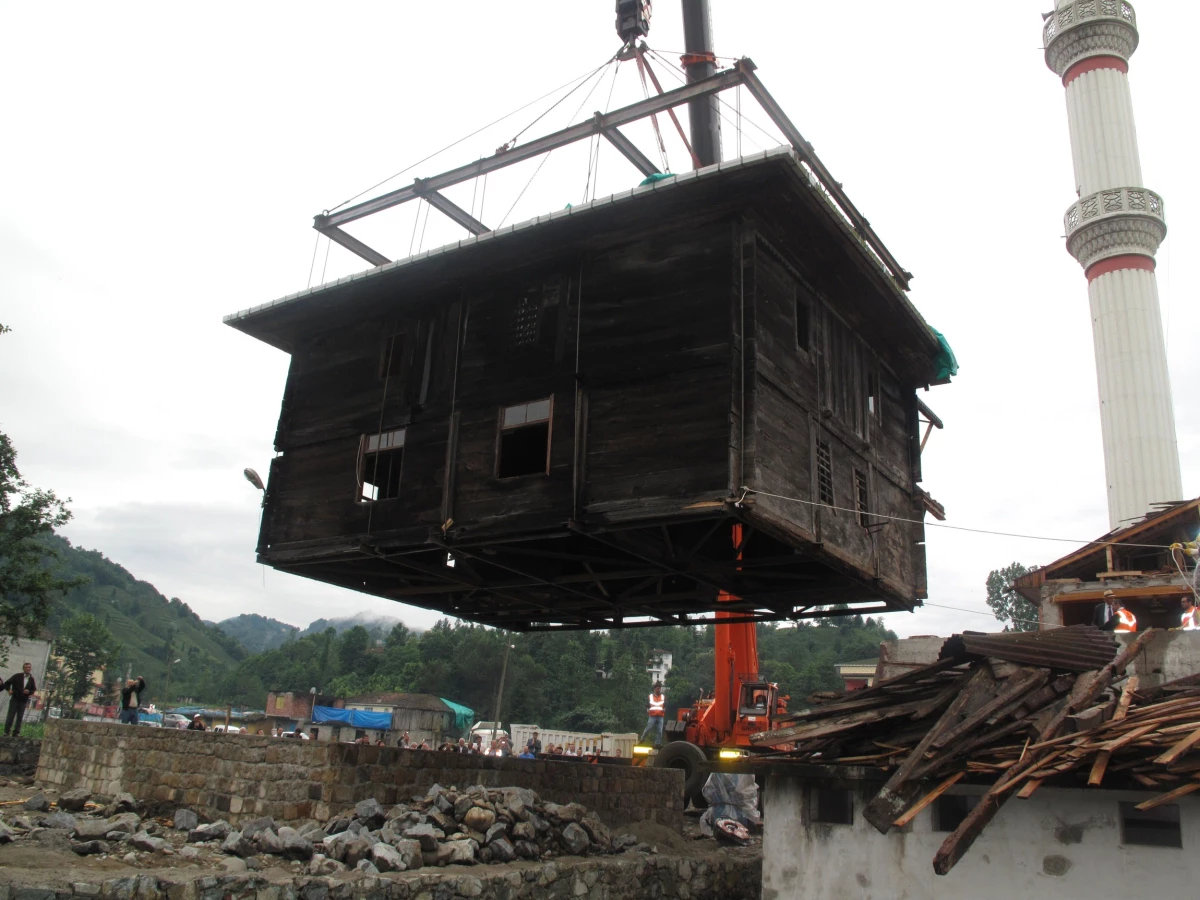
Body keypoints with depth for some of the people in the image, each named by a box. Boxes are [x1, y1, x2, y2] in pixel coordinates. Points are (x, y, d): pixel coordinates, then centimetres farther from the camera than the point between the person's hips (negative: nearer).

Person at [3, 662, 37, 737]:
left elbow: (34, 690, 9)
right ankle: (7, 731, 8)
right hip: (15, 699, -2)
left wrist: (29, 692, -12)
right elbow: (7, 683, 1)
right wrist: (9, 690, -16)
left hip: (23, 701, 2)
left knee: (20, 718, 4)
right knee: (10, 716, -2)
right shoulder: (17, 676, -2)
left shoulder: (31, 679, 5)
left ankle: (16, 732, 10)